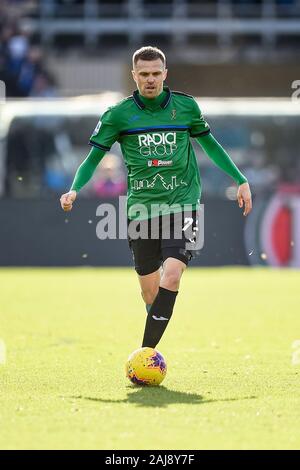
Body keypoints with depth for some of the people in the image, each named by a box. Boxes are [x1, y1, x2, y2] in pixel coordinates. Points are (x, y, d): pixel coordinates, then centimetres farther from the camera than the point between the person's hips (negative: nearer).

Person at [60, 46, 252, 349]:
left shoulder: (186, 106, 3)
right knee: (150, 291, 4)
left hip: (182, 202, -1)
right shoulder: (118, 114, -1)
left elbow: (209, 143, 19)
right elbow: (94, 157, 4)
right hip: (141, 208, 1)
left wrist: (241, 180, 18)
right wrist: (74, 190, -14)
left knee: (171, 276, -21)